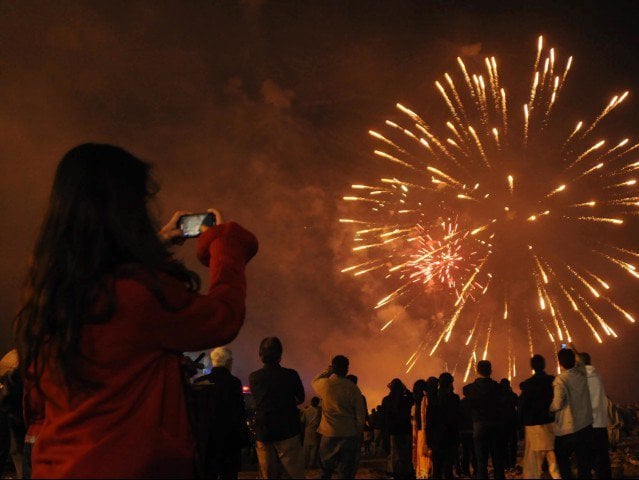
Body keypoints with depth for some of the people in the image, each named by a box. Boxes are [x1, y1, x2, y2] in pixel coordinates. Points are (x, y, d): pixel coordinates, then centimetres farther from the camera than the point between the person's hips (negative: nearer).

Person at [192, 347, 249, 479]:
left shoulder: (198, 382, 3)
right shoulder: (233, 382, -11)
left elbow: (193, 411, 8)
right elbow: (239, 415, -12)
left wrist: (195, 437, 16)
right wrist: (243, 440, -5)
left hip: (203, 440, 5)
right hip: (227, 442, -5)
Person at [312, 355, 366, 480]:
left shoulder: (325, 384, -4)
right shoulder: (353, 388, -5)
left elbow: (314, 382, 22)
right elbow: (360, 414, -3)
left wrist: (327, 372, 19)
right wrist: (359, 434, 6)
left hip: (329, 434, 1)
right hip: (349, 435, -1)